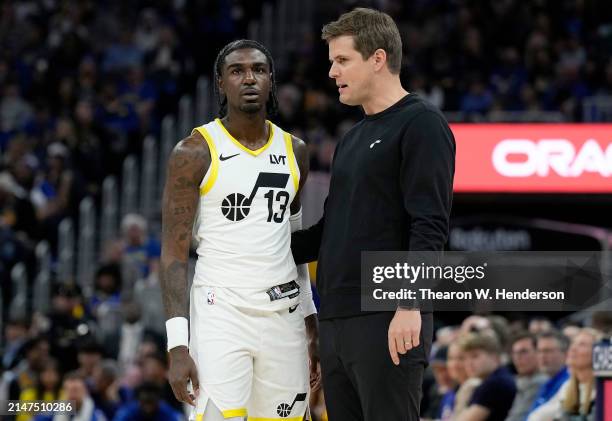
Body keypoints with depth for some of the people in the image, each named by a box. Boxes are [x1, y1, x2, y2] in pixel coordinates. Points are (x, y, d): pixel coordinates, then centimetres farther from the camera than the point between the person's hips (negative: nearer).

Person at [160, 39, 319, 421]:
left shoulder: (294, 151, 12)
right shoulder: (195, 153, -4)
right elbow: (174, 253, -6)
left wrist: (312, 325, 17)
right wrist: (178, 345, -15)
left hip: (284, 315, 5)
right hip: (221, 313, -5)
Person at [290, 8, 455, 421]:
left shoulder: (421, 124, -6)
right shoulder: (352, 139, 21)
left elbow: (430, 226, -15)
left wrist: (410, 305, -22)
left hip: (387, 323, -9)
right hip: (336, 320, 9)